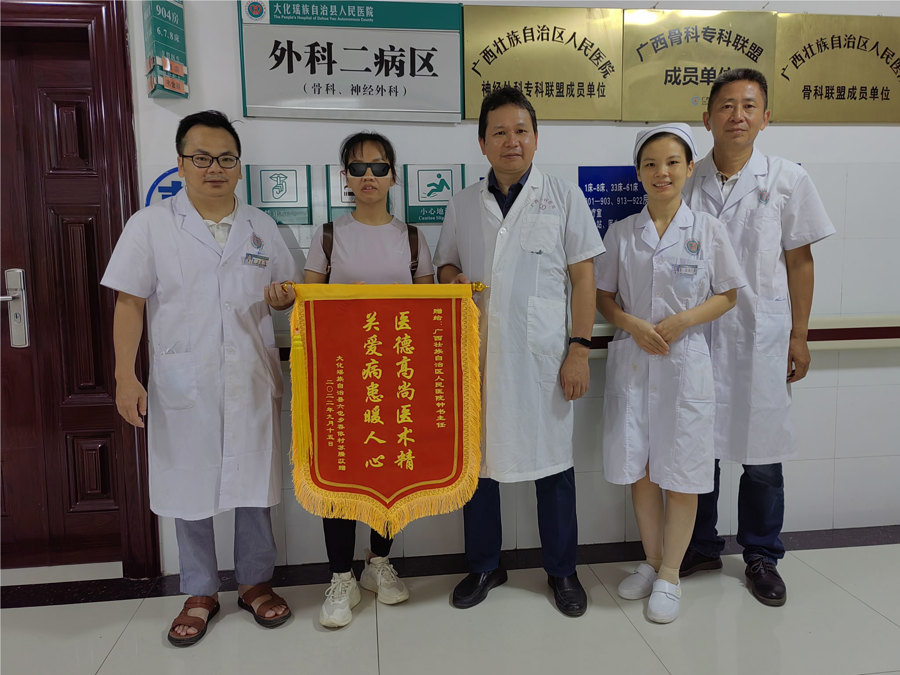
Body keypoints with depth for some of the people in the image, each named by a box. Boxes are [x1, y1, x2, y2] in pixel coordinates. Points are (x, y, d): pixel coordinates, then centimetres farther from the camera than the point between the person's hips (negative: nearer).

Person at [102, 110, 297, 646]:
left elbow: (289, 289, 15)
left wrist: (284, 298, -10)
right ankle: (200, 593, 28)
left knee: (256, 484, 10)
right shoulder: (150, 225, 1)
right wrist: (125, 377, -8)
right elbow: (130, 303, -1)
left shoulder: (261, 226, 9)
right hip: (183, 385, -2)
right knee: (189, 488, 8)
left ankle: (256, 582, 30)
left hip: (253, 382, 2)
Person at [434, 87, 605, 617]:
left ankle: (562, 571, 27)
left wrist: (580, 349, -6)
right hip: (477, 352, 3)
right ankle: (484, 567, 30)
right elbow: (445, 262, 20)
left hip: (541, 354, -2)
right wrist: (453, 279, -6)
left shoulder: (564, 197, 4)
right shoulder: (464, 204, 11)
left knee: (551, 461, 6)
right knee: (476, 460, 10)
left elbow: (584, 278, 1)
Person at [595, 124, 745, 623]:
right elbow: (602, 296, 7)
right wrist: (632, 324, -11)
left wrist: (683, 320, -12)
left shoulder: (708, 230, 1)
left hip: (685, 359, -1)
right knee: (638, 468, 9)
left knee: (682, 472, 3)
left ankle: (670, 575, 21)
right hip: (631, 359, 2)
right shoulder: (621, 232, 5)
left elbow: (727, 296, 4)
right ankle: (651, 561, 30)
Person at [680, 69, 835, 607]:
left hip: (762, 339, -1)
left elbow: (800, 262, 4)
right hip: (695, 336, 1)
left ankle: (762, 556, 27)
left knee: (762, 453, 7)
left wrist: (799, 336, 2)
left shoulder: (788, 180, 1)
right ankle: (702, 548, 29)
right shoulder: (687, 182, 3)